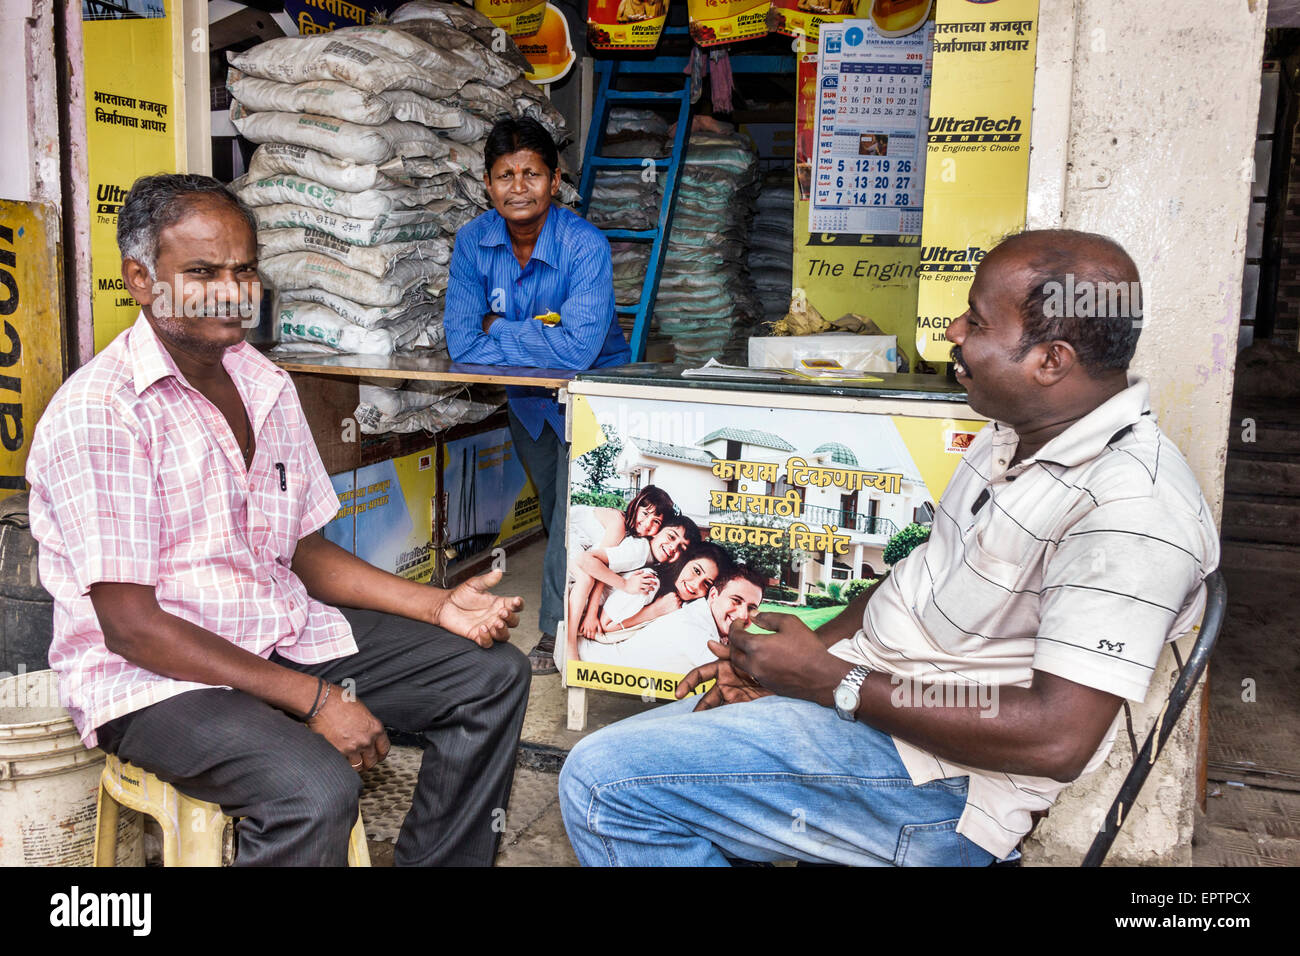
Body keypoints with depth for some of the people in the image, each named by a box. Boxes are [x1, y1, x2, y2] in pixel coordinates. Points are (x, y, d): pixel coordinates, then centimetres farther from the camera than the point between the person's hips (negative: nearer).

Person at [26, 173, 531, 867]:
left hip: (286, 634, 8)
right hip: (151, 675, -7)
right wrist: (312, 698, -22)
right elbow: (132, 626, -19)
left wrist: (438, 606, 0)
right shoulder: (97, 413, -16)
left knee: (494, 674, 1)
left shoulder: (266, 386, 9)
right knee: (316, 790, -35)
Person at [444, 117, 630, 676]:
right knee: (553, 511, 19)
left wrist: (502, 331, -26)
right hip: (527, 399, 5)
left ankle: (558, 635, 2)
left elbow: (579, 348, -38)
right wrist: (540, 337, -28)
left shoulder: (585, 245, -27)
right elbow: (462, 345, -21)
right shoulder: (474, 242, -14)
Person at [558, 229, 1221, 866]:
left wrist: (830, 678, -19)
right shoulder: (1014, 433, 9)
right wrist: (786, 663, 3)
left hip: (938, 778, -10)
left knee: (601, 781, -16)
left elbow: (1058, 740, -27)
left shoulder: (1133, 512, -23)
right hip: (859, 697, 10)